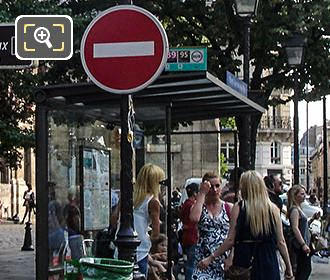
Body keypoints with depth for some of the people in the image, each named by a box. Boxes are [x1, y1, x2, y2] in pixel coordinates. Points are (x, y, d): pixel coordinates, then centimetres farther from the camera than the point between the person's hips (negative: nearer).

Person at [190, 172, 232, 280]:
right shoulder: (199, 206, 8)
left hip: (224, 260, 0)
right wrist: (202, 193, -9)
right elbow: (194, 218, -17)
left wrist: (231, 257, -9)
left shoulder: (229, 207, 5)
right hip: (204, 260, 0)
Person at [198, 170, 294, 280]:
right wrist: (288, 267, 8)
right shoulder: (273, 209, -2)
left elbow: (230, 241, -7)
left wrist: (211, 257, 2)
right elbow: (281, 242, -1)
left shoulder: (238, 208, -5)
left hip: (244, 260, -1)